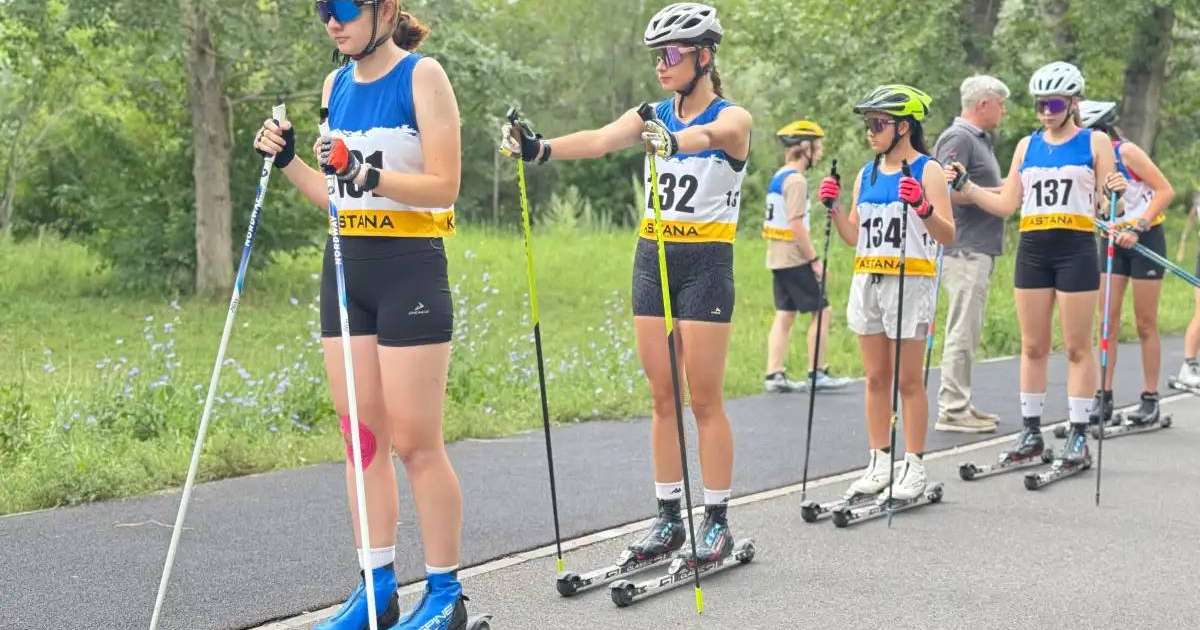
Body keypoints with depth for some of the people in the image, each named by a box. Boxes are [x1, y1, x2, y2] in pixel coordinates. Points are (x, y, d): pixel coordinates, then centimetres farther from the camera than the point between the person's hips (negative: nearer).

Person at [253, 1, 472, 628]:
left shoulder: (422, 75, -8)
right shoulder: (336, 84, 12)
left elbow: (444, 186, -13)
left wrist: (373, 177, -26)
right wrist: (288, 161, 1)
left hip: (410, 270, -7)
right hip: (345, 269, 7)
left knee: (414, 441, -4)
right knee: (360, 436, 7)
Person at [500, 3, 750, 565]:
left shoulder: (732, 118, -6)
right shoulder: (653, 117, 7)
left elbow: (708, 135, -31)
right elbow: (600, 140, -12)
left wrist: (673, 140, -55)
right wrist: (540, 149, -32)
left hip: (706, 263, -5)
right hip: (653, 258, 5)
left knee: (704, 399, -1)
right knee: (663, 397, 8)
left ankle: (717, 522, 8)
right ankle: (669, 518, 15)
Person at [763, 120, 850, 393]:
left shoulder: (779, 176, 15)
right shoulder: (796, 180, -14)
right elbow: (796, 224, -20)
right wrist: (815, 260, -17)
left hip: (778, 257, 9)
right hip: (795, 258, -9)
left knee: (784, 315, 9)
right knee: (822, 311, -2)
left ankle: (774, 375, 6)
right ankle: (817, 373, 1)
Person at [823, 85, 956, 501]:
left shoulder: (927, 170, -4)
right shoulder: (866, 174, 13)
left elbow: (947, 236, -12)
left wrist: (923, 207, -28)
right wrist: (833, 208, 1)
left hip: (910, 282, -6)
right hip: (867, 281, 6)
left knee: (909, 380, -2)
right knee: (875, 378, 8)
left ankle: (914, 466, 6)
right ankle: (879, 463, 14)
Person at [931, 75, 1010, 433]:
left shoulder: (980, 139, 20)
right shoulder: (958, 138, -12)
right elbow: (949, 191, -21)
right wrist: (1002, 192, -15)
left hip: (979, 249, 10)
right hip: (965, 248, -10)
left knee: (969, 331, 13)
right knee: (962, 330, -8)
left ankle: (960, 403, 20)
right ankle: (952, 410, -5)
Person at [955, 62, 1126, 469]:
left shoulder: (1095, 142, 1)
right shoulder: (1027, 146, 11)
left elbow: (1107, 204, -1)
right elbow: (1007, 204, 10)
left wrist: (1115, 192, -22)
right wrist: (964, 187, 1)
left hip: (1076, 249, -4)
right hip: (1032, 250, 4)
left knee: (1077, 347, 0)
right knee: (1033, 346, 7)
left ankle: (1079, 435, 4)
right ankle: (1031, 431, 14)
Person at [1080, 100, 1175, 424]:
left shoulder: (1126, 152, -17)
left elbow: (1166, 191, -20)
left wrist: (1137, 229, -25)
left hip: (1145, 238, -6)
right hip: (1111, 240, 6)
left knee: (1146, 324, 2)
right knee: (1108, 322, 0)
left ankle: (1150, 399, 9)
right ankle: (1104, 397, 3)